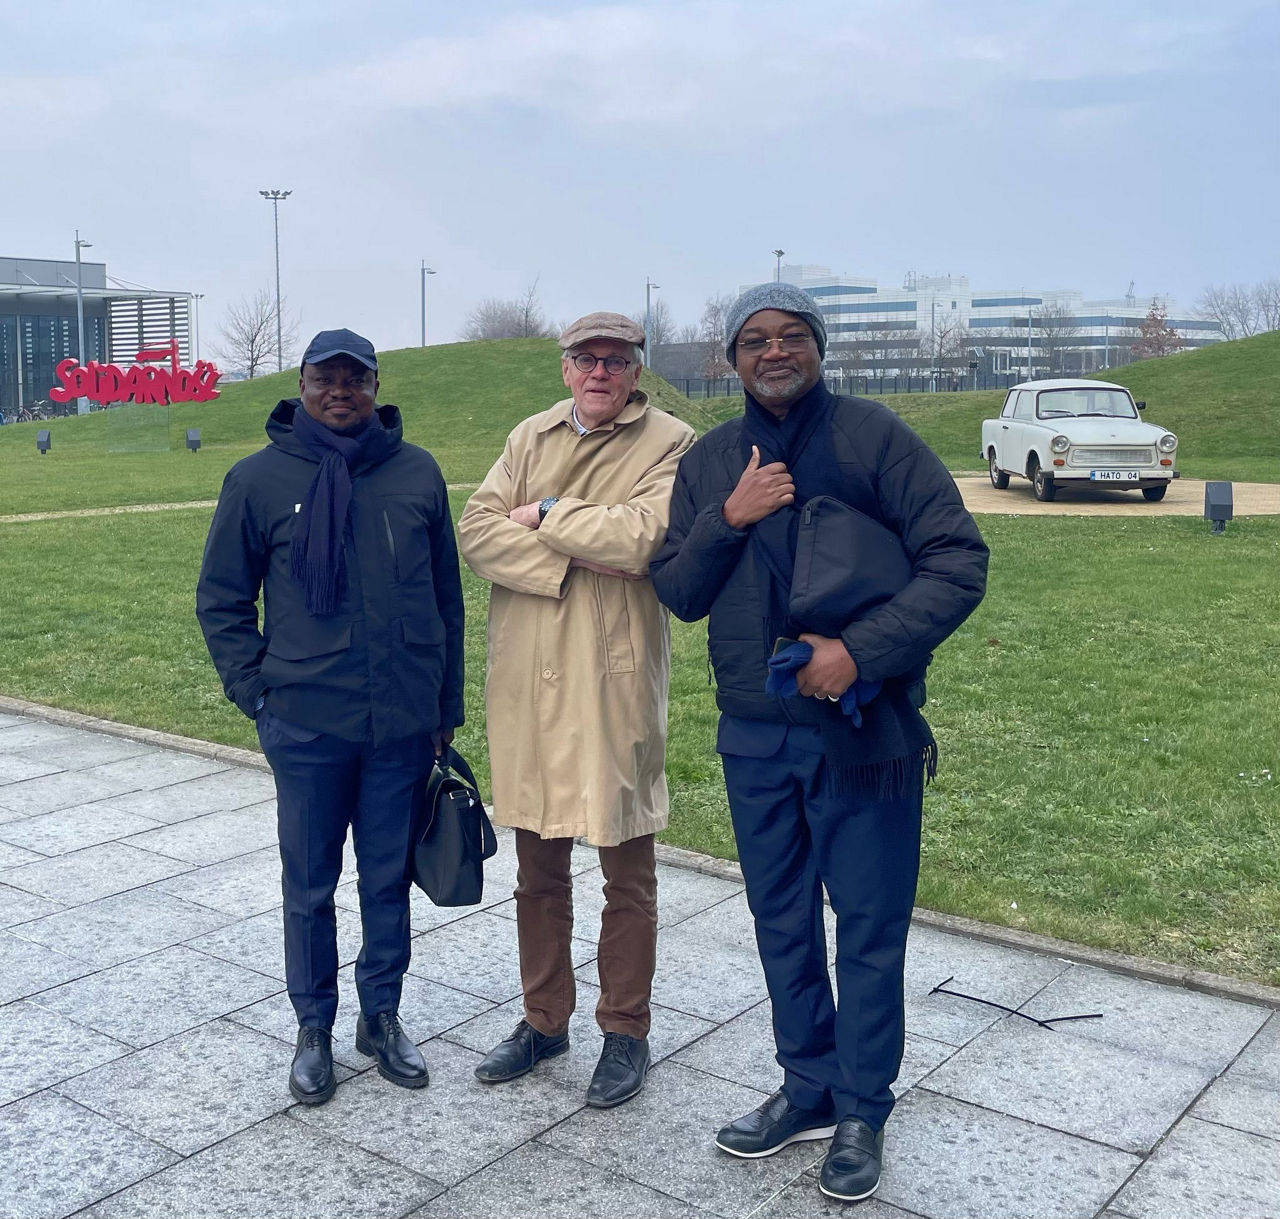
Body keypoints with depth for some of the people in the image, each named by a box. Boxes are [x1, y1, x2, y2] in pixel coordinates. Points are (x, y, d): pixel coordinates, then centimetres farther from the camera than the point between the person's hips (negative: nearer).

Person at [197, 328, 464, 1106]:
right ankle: (315, 1027, 28)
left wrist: (448, 706, 9)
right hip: (306, 726, -1)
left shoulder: (418, 472, 2)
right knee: (310, 885, 11)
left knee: (390, 879, 13)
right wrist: (256, 692, -2)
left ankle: (383, 1017, 31)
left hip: (405, 723, 1)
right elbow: (222, 599, 6)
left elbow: (447, 596, 8)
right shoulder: (260, 478, -2)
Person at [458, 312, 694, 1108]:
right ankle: (544, 1020, 33)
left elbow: (645, 535, -21)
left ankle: (626, 1034, 25)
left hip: (617, 684, -4)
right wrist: (573, 561, -15)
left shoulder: (670, 443, -4)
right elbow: (476, 533, -2)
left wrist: (548, 515, -9)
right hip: (528, 683, 5)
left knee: (628, 874, 8)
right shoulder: (531, 438, 11)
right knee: (539, 869, 16)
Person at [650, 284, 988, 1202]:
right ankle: (809, 1091, 34)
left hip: (866, 731, -4)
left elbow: (960, 560, -11)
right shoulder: (709, 462, 8)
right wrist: (727, 519, -11)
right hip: (755, 736, 5)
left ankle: (862, 1112, 25)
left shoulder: (874, 437, -6)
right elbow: (676, 594, 7)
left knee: (870, 927, 7)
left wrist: (861, 651, -21)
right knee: (782, 922, 16)